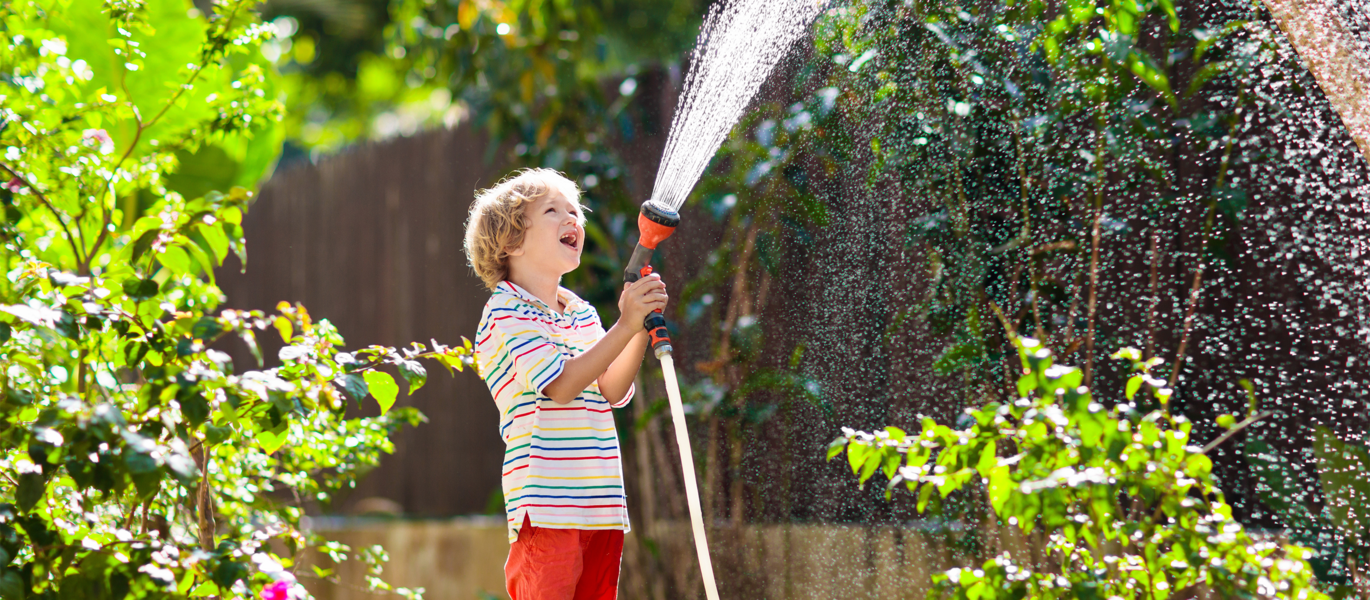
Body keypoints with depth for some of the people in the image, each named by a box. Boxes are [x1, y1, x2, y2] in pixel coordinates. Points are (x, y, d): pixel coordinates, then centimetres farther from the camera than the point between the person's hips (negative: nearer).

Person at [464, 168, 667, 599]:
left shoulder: (582, 313, 17)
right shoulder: (505, 314, -6)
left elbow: (612, 390, 6)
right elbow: (560, 385, -19)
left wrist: (643, 328, -8)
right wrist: (625, 327, -22)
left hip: (602, 504, 8)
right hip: (545, 504, -8)